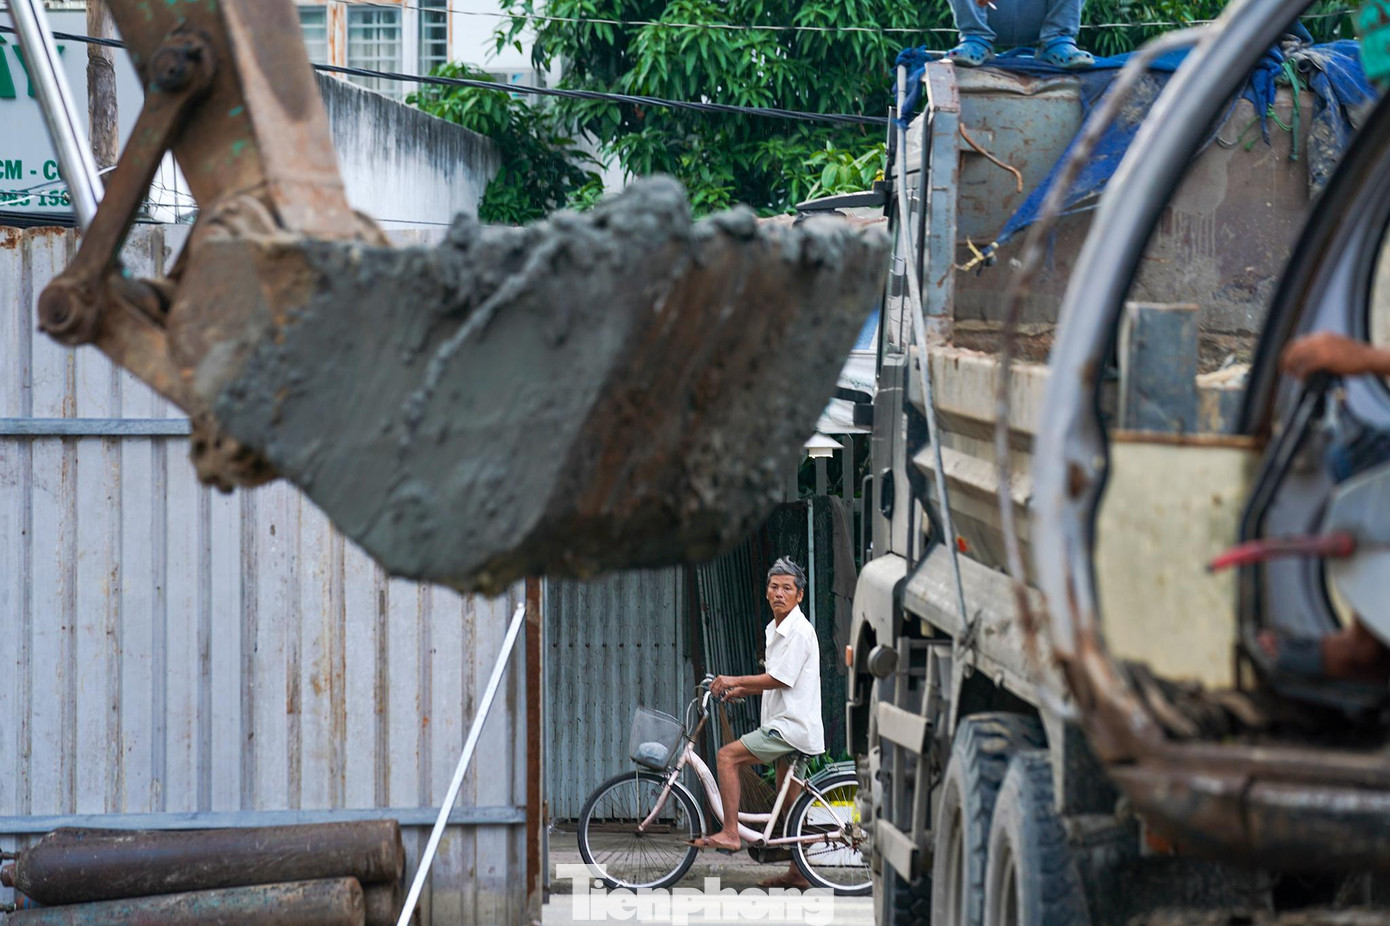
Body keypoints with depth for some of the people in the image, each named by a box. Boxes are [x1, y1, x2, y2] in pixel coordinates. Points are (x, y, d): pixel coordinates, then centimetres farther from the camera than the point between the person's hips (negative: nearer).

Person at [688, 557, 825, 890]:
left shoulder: (799, 631, -14)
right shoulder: (774, 629, 17)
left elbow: (780, 679, -19)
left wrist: (734, 681, -11)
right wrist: (740, 689, 12)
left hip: (792, 727, -10)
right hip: (789, 726, 10)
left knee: (728, 755, -16)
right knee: (789, 800, 13)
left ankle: (730, 833, -17)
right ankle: (799, 872, 17)